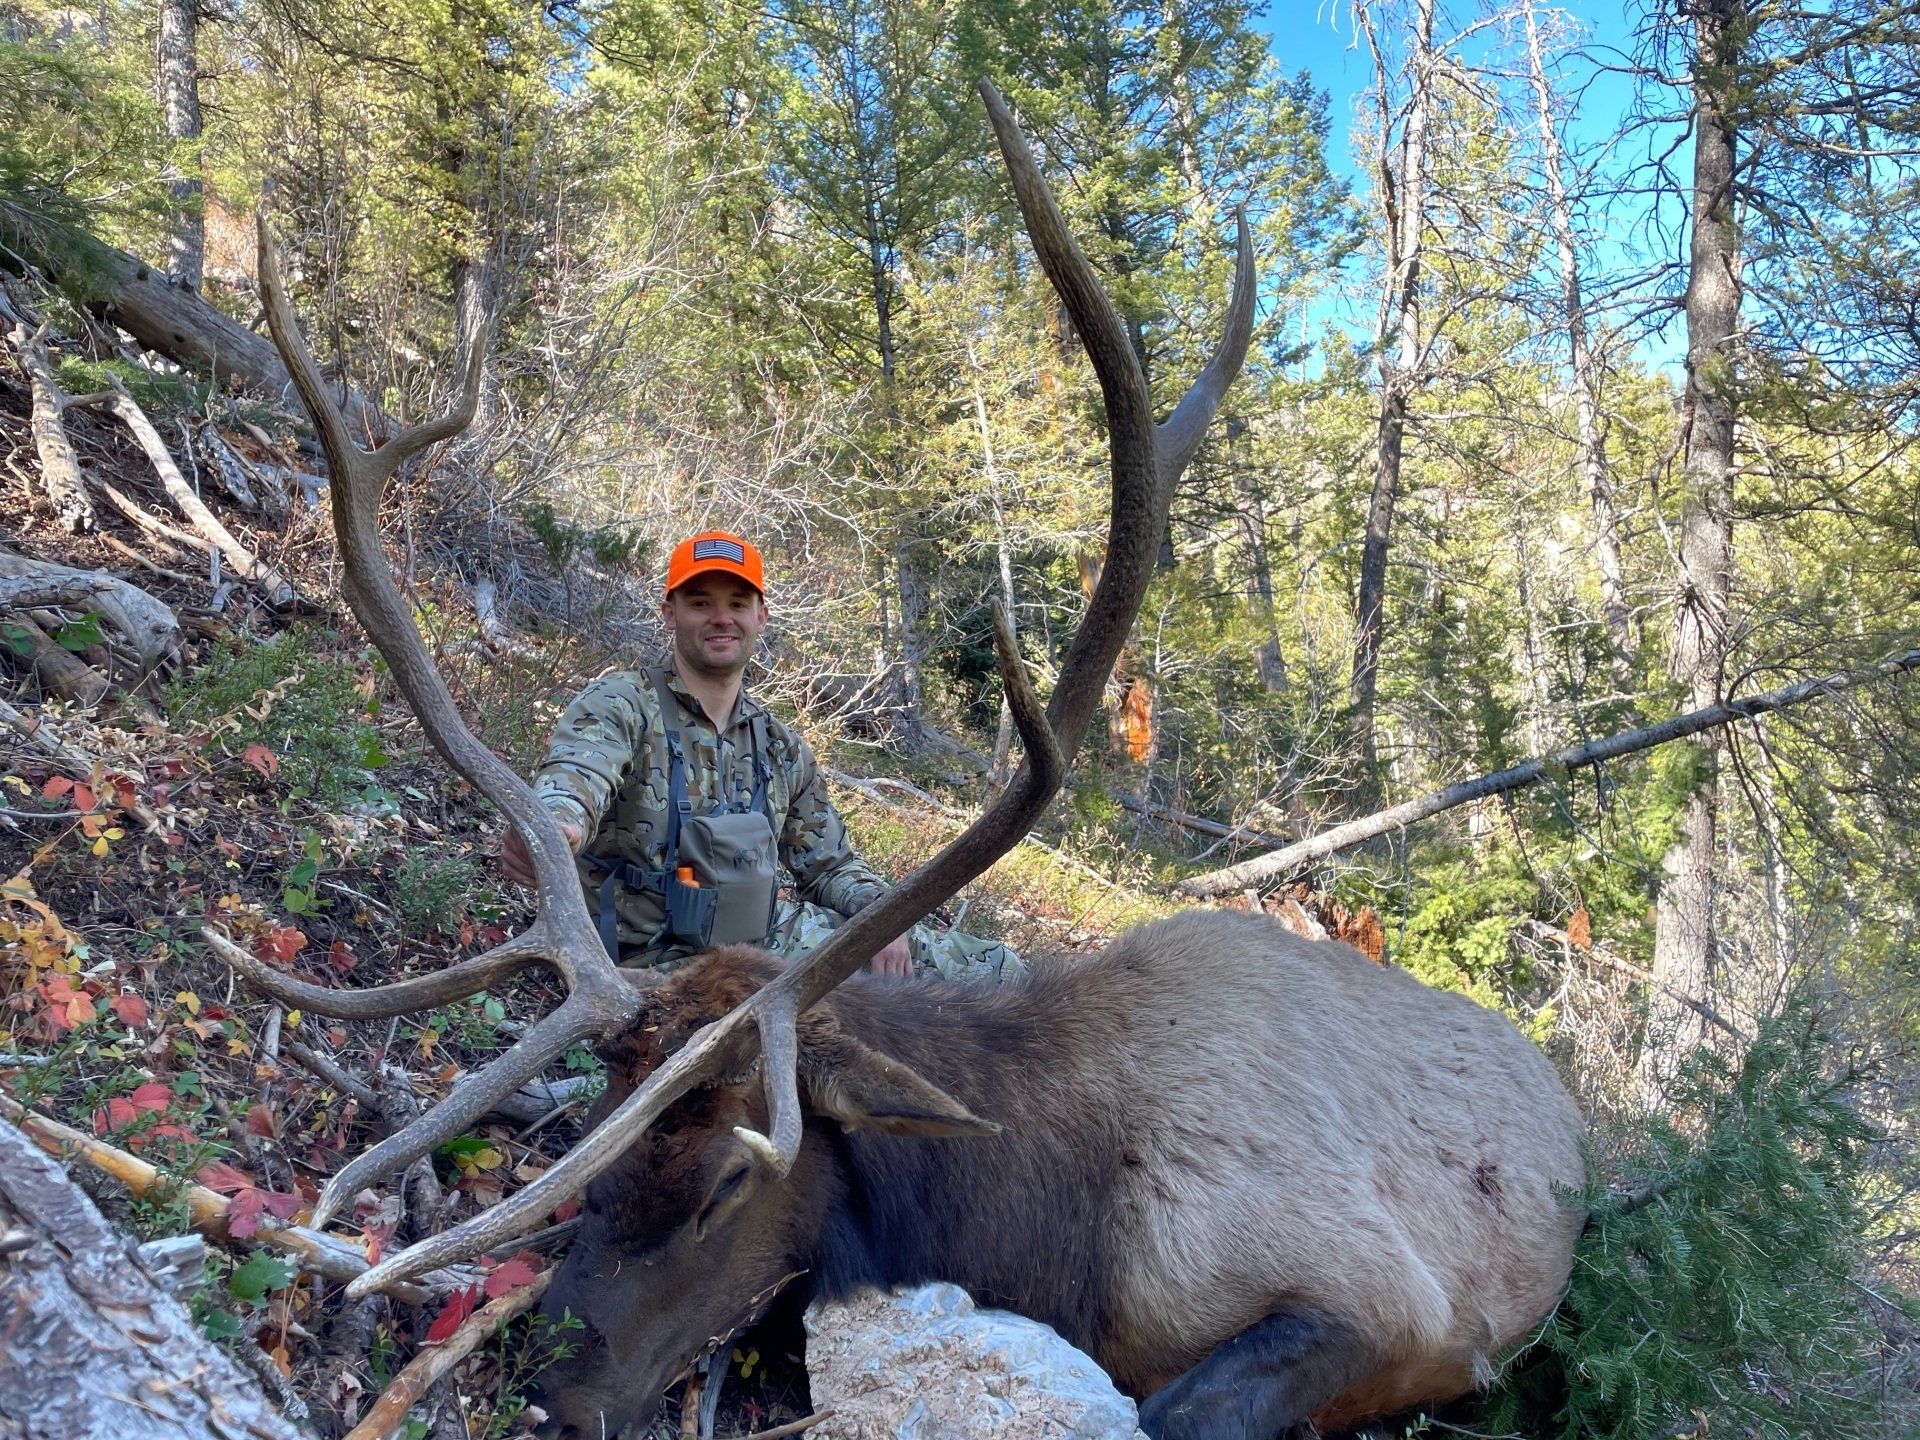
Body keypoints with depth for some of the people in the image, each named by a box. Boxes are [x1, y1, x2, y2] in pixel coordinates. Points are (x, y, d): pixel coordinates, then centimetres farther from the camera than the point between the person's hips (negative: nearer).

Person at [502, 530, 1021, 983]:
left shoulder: (783, 750, 14)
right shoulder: (622, 704, -6)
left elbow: (831, 865, 17)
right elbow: (577, 773, -29)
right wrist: (556, 824, -54)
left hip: (771, 934, 7)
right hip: (668, 958, -6)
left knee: (994, 970, 1)